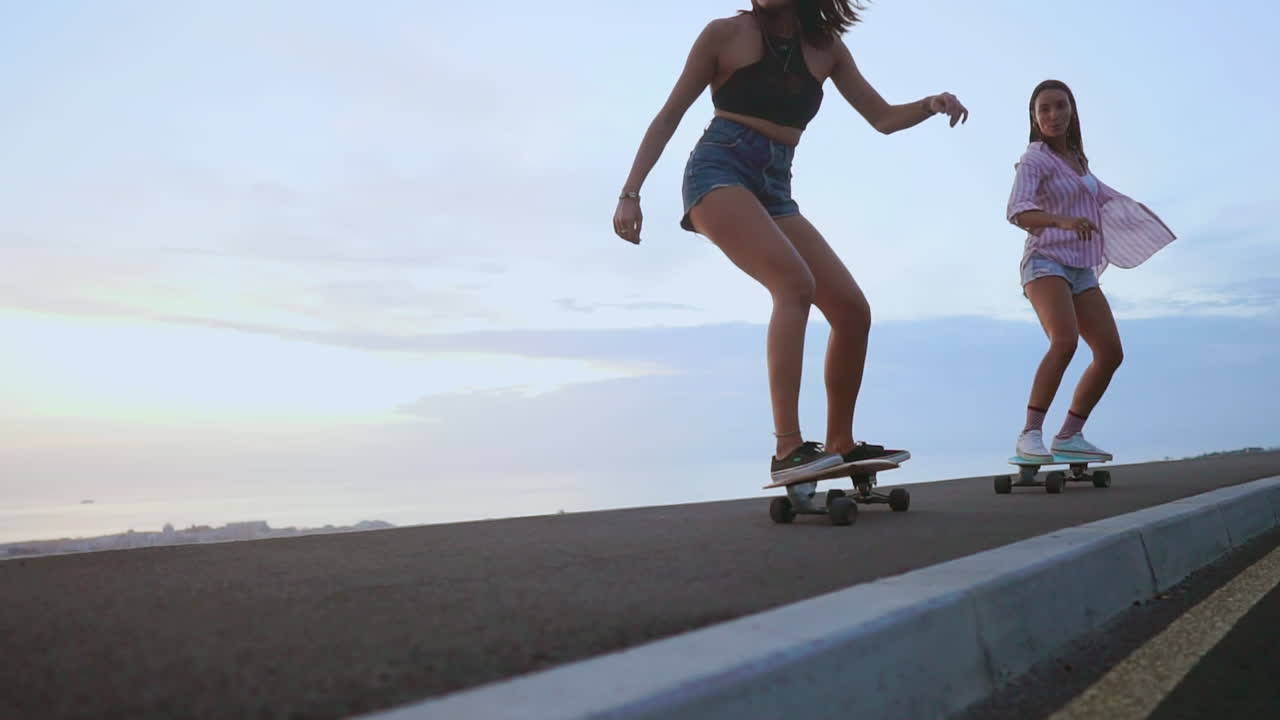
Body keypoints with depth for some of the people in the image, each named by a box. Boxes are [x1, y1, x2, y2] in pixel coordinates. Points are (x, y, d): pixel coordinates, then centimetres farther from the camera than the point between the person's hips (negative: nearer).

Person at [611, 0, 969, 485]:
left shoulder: (826, 48, 14)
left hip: (773, 188, 6)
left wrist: (930, 105, -7)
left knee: (853, 310, -4)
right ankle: (788, 448, -35)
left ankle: (840, 443, 14)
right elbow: (669, 116, 3)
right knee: (795, 282, -31)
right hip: (719, 170, -5)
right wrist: (631, 192, -5)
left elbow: (883, 119, 14)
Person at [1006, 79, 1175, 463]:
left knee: (1110, 353, 4)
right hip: (1046, 262, -8)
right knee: (1064, 340, -31)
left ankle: (1069, 435, 12)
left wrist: (1135, 208, 49)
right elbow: (1017, 211, -26)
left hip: (1081, 270, 9)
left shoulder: (1075, 158, 17)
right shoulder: (1034, 160, -8)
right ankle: (1030, 434, -28)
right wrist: (1063, 220, -42)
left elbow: (1100, 192, 39)